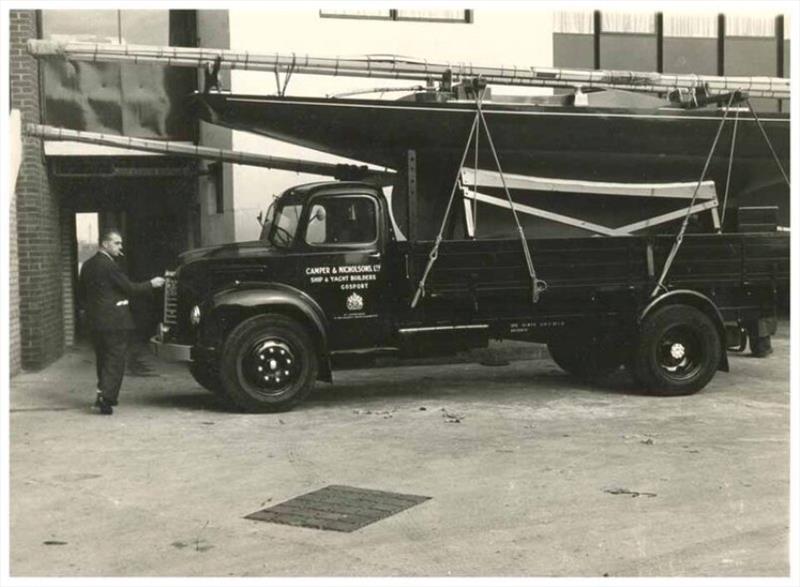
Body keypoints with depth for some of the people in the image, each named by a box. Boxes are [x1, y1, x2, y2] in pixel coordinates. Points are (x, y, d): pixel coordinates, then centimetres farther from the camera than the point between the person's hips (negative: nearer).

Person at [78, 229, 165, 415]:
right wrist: (151, 284, 0)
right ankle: (105, 397, -11)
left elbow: (82, 293, 17)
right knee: (115, 360, -4)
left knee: (102, 359, 16)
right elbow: (129, 288, -12)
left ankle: (103, 394, 21)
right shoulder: (109, 266, -14)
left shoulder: (87, 265, 11)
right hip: (114, 321, -8)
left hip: (94, 321, 8)